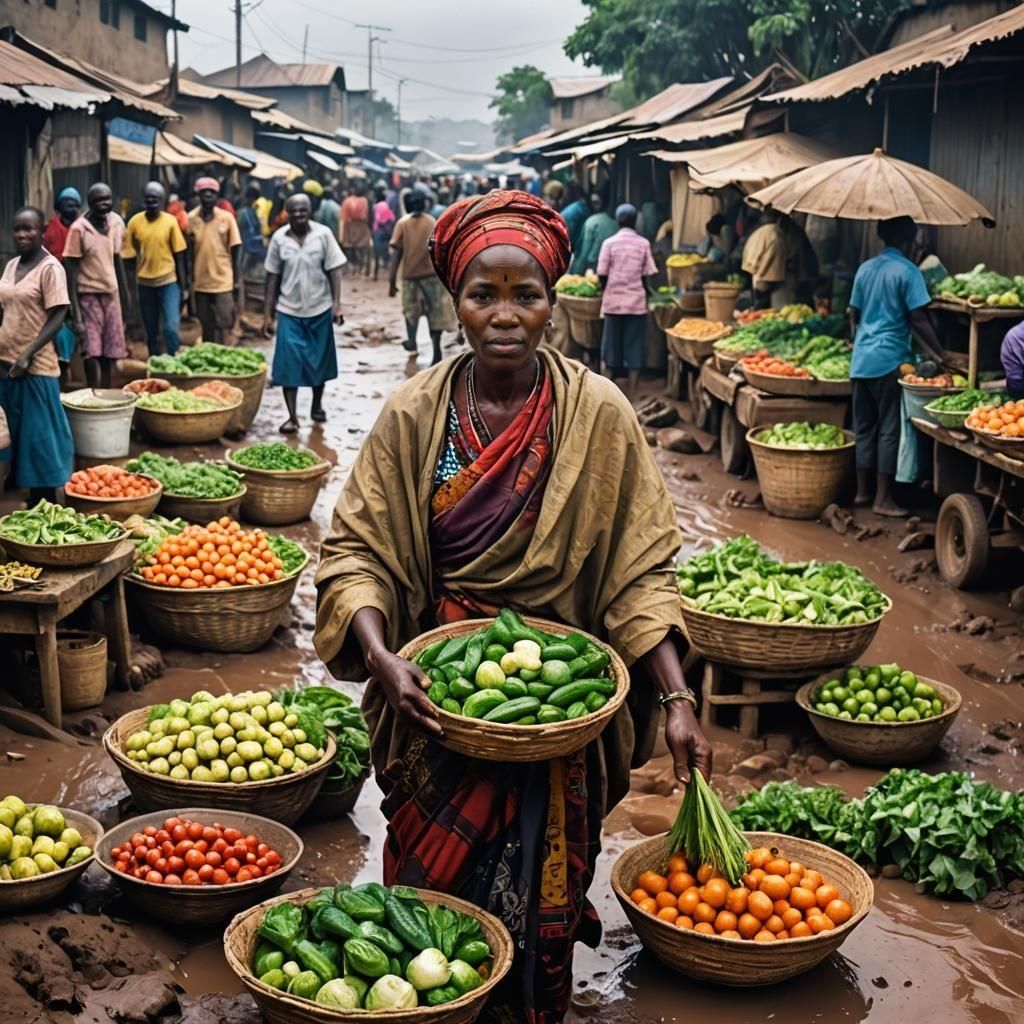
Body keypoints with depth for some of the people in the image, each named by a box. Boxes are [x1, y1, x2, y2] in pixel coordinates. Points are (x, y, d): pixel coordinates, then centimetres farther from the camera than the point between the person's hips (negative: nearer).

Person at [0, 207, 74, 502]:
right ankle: (32, 496, 23)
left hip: (36, 366, -7)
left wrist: (28, 355, -20)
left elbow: (58, 317, -14)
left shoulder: (50, 268, -10)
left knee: (39, 434, -1)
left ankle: (46, 504, 8)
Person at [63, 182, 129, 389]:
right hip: (89, 295, -5)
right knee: (92, 353, -9)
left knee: (109, 353, 9)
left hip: (111, 294, 5)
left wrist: (125, 294, 17)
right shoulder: (79, 229, -14)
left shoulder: (116, 223, 2)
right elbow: (71, 270, -12)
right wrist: (76, 313, -15)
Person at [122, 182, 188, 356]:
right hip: (144, 283, 2)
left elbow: (179, 255, -2)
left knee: (172, 327, -13)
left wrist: (183, 286, -2)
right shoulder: (134, 222, -4)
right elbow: (129, 256, 4)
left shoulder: (170, 221, -6)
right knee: (151, 332, 12)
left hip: (169, 282, -2)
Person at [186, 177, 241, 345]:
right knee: (206, 326, 13)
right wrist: (188, 280, 6)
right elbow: (189, 252, 6)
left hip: (223, 282, -2)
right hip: (201, 283, 2)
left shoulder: (227, 218, -6)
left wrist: (237, 281, -2)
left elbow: (235, 250, -1)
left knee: (224, 326, -2)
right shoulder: (191, 219, -1)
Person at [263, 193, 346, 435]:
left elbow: (333, 270, -3)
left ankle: (317, 406, 32)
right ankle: (292, 416, -1)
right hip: (289, 310, 0)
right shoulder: (279, 238, -3)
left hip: (319, 309, 0)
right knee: (288, 363, -6)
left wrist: (337, 304, -12)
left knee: (319, 360, 12)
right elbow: (273, 277, 2)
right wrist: (268, 313, 1)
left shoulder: (323, 234, -6)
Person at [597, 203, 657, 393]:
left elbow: (602, 274, -5)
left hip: (613, 301, 0)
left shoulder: (609, 243, -4)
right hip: (637, 301, 0)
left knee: (612, 345, 8)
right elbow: (648, 274, -1)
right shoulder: (644, 244, -2)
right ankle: (633, 392, 4)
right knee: (635, 347, 4)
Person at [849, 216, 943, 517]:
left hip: (861, 359, 7)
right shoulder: (907, 272, -10)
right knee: (889, 430, -2)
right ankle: (882, 498, -1)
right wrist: (939, 353, -6)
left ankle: (863, 491, 18)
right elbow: (918, 319, -13)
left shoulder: (865, 269, 10)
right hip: (889, 359, -7)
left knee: (863, 427, 12)